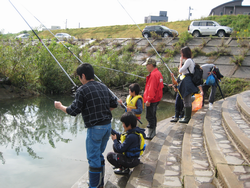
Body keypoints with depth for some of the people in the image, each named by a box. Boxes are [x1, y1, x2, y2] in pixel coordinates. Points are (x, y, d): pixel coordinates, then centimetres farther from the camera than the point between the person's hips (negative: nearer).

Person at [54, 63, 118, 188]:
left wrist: (60, 106, 5)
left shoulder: (82, 90, -12)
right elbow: (114, 104, 12)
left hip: (95, 128, -8)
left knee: (93, 158, 5)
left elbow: (74, 111, -11)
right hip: (108, 125, 8)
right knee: (99, 155, 21)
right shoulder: (103, 87, 9)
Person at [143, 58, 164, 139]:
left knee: (149, 117, -5)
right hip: (156, 99, 11)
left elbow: (152, 89, -24)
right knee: (153, 116, 20)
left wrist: (149, 100, -21)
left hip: (151, 100, -11)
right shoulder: (158, 73, 13)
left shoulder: (153, 75, -20)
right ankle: (153, 132, 32)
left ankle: (150, 135, -1)